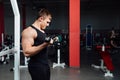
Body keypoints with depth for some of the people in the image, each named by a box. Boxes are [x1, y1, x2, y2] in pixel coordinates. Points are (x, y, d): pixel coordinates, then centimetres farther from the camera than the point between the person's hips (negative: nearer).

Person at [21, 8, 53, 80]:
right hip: (37, 66, -9)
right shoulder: (29, 31, -17)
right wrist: (45, 44, -29)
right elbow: (27, 52, -26)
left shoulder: (42, 31, 13)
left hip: (45, 64, 9)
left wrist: (49, 42, 10)